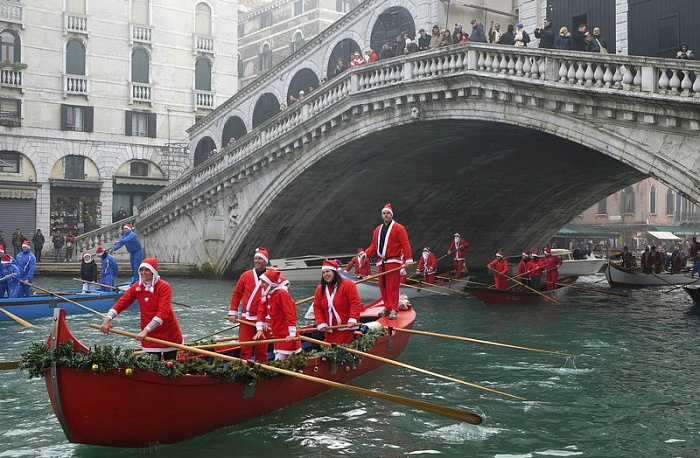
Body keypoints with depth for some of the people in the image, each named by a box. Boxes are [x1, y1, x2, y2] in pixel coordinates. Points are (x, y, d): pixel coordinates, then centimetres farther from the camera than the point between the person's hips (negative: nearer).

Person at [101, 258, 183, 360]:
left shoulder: (164, 287, -18)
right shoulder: (137, 287, 0)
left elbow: (163, 313, -27)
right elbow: (121, 303, -3)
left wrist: (146, 330, -36)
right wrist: (108, 318, -21)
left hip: (169, 333, -3)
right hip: (149, 336, 3)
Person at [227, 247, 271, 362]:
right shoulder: (246, 275, 7)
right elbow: (236, 294, 11)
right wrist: (232, 313, 5)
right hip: (246, 318, 1)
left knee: (261, 349, 6)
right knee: (245, 348, -1)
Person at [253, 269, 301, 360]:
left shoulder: (282, 293, -18)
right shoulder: (266, 294, 8)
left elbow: (290, 314, -21)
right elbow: (261, 311, 8)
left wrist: (292, 334, -24)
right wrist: (259, 329, -2)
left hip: (287, 337, -9)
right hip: (278, 335, 9)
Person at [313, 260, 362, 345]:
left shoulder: (348, 285, -9)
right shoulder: (320, 289, 6)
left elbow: (355, 303, -13)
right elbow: (317, 308, 6)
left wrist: (353, 319, -23)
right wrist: (321, 324, -5)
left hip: (346, 326, -5)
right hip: (329, 329, 5)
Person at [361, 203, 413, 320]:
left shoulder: (398, 228, -1)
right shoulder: (378, 230, 18)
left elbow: (405, 244, -8)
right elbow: (374, 246, 18)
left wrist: (408, 259, -18)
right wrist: (365, 253, 1)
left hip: (393, 262, -6)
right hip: (381, 262, 6)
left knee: (392, 286, -9)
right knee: (383, 286, 8)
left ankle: (394, 310, -8)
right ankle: (387, 307, 18)